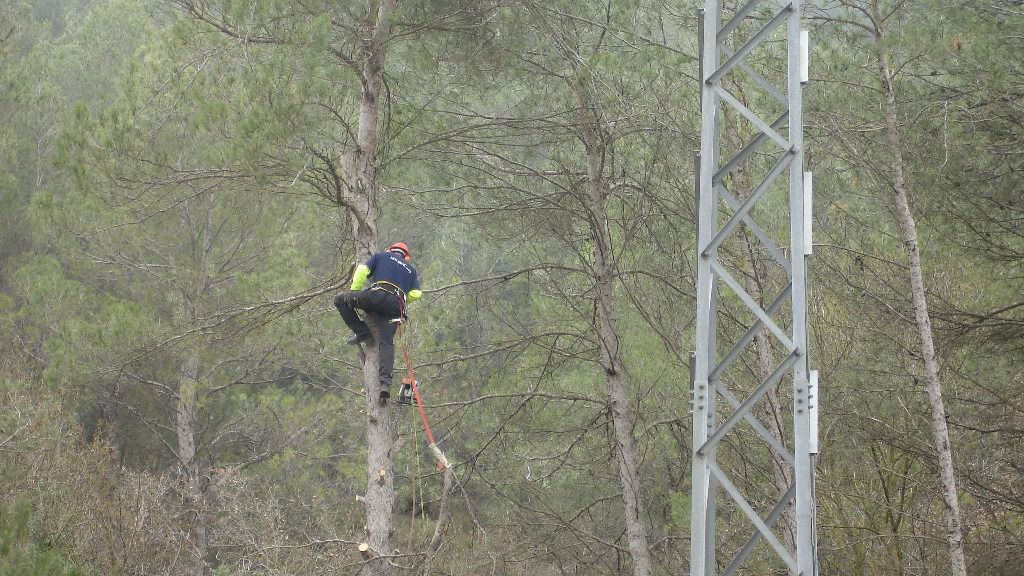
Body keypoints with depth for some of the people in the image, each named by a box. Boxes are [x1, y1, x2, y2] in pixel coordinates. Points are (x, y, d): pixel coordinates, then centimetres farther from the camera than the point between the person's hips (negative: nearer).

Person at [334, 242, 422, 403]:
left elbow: (362, 270, 9)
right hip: (396, 305, 3)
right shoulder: (410, 269, 32)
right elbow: (416, 293, 19)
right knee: (386, 342, -5)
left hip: (377, 295, -3)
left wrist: (353, 292, 20)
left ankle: (362, 333, 4)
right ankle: (385, 381, -24)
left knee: (340, 300, 12)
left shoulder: (382, 256, 24)